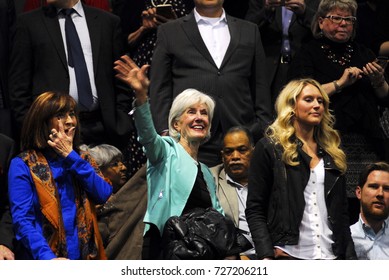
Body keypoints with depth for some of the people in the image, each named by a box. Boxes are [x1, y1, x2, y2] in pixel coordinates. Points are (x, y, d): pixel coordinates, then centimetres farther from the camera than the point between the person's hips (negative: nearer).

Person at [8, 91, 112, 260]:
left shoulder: (82, 159, 16)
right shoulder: (22, 165, 0)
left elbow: (104, 194, -1)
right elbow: (22, 219, -8)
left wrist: (70, 156, -4)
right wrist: (47, 257, -22)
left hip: (85, 258, 4)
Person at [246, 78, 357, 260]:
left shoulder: (332, 154, 20)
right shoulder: (269, 148, 6)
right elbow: (254, 210, 0)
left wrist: (351, 258, 10)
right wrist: (266, 257, -12)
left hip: (330, 257, 4)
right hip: (288, 255, -4)